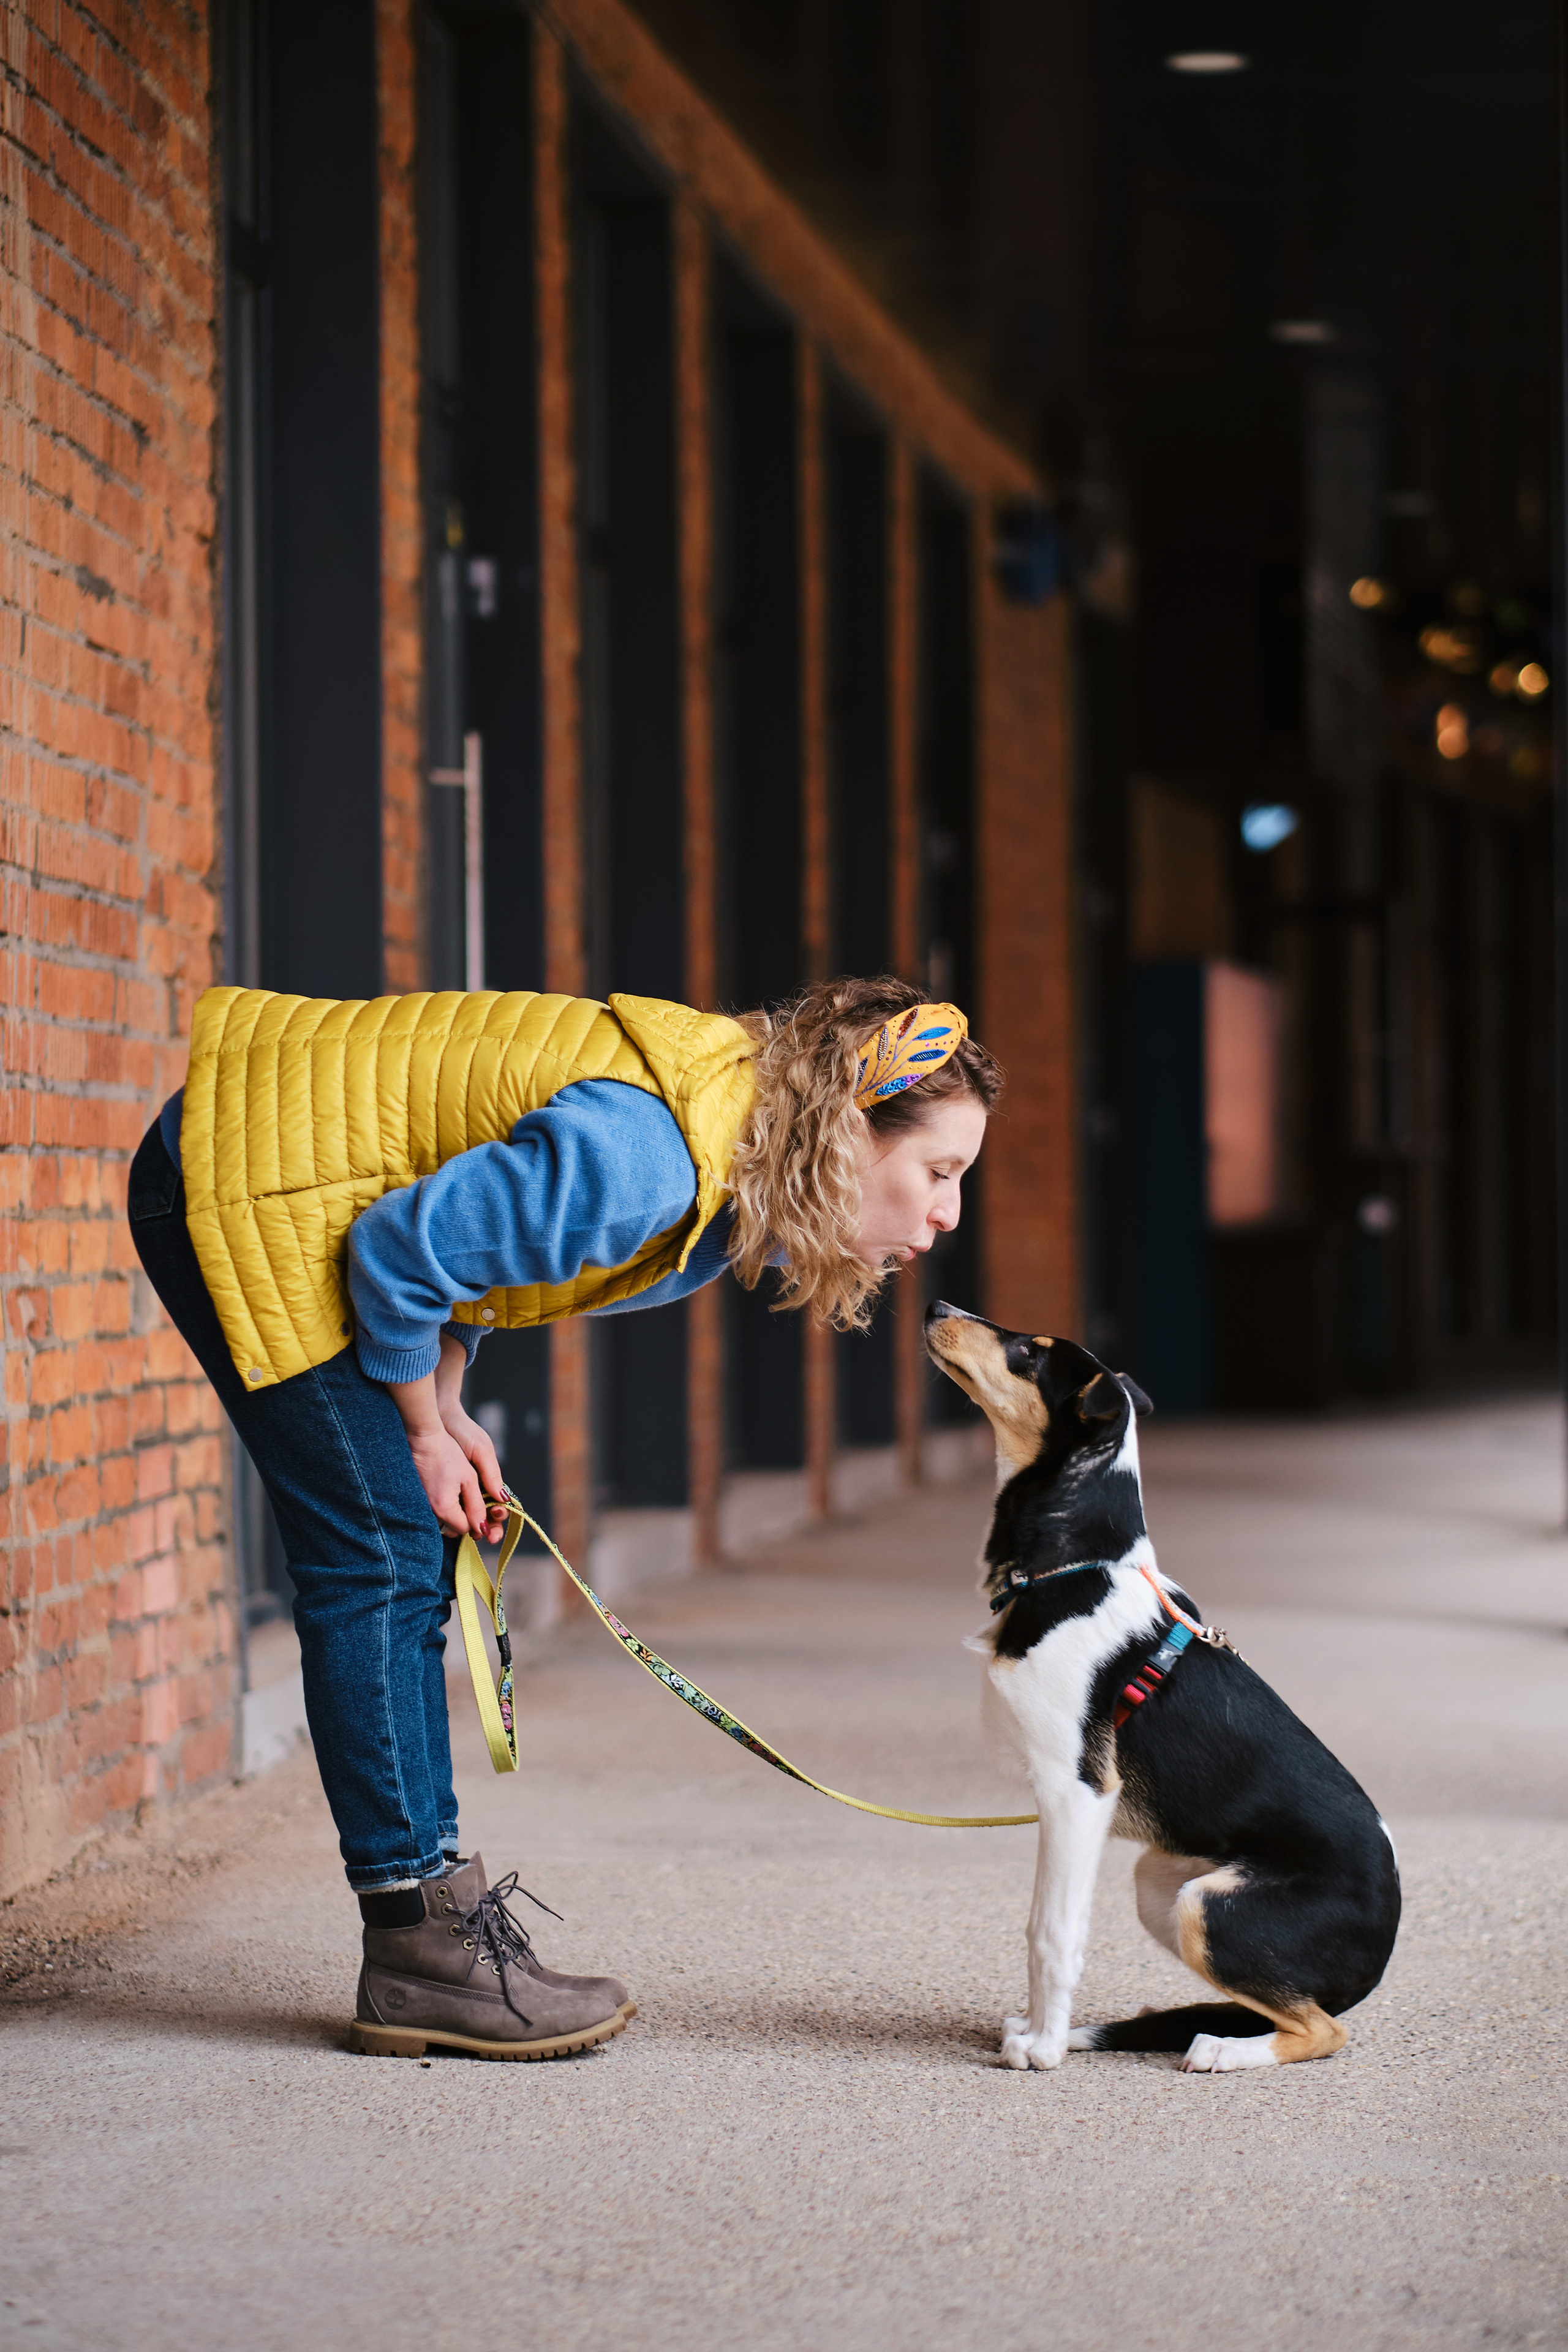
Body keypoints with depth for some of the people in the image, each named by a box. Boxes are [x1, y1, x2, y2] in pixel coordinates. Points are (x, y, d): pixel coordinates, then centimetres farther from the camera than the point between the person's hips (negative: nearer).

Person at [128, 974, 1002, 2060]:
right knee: (380, 1554, -10)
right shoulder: (644, 1158, -30)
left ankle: (431, 1925, 11)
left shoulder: (737, 1180, 1)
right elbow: (399, 1248, -24)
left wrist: (447, 1411, 2)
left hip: (278, 1189, 10)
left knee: (411, 1560, 8)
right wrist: (424, 1435, -9)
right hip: (240, 1184, -10)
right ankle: (416, 1953, -7)